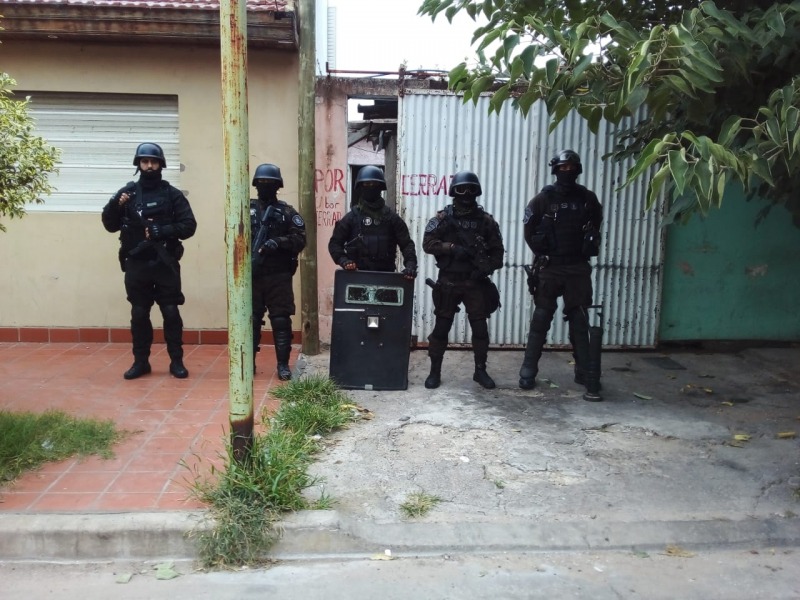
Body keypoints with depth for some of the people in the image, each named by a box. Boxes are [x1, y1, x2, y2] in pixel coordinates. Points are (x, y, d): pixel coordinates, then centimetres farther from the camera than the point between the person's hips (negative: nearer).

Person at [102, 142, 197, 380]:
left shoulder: (172, 194, 1)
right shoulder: (128, 193, 7)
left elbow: (189, 226, -3)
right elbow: (111, 225, 7)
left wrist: (161, 231, -16)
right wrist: (114, 205, -11)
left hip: (165, 263, -2)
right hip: (136, 264, 2)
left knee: (171, 313, 1)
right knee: (139, 314, 8)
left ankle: (176, 361, 12)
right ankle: (140, 361, 20)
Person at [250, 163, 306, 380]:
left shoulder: (287, 212, 7)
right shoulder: (246, 209, 10)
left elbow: (300, 239, -3)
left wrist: (278, 242, -18)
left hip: (279, 276, -1)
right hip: (252, 275, 1)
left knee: (281, 320, 0)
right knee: (250, 319, 7)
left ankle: (283, 364, 8)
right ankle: (248, 362, 17)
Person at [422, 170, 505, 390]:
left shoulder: (486, 220, 5)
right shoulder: (443, 218, 0)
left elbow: (497, 251, 6)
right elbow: (428, 243, -8)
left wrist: (487, 268, -12)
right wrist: (452, 248, -20)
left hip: (475, 282, 2)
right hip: (449, 282, -1)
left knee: (480, 327, 5)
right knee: (441, 326, 3)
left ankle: (480, 370, 20)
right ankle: (435, 371, 14)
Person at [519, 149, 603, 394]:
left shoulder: (587, 198, 5)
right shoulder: (543, 198, -1)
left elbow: (595, 226, 20)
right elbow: (529, 230, 4)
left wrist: (587, 247, 9)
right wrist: (542, 254, -2)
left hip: (578, 268, 2)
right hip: (549, 267, -2)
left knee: (580, 321, 7)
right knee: (540, 320, 1)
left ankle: (584, 372, 16)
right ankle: (528, 372, 5)